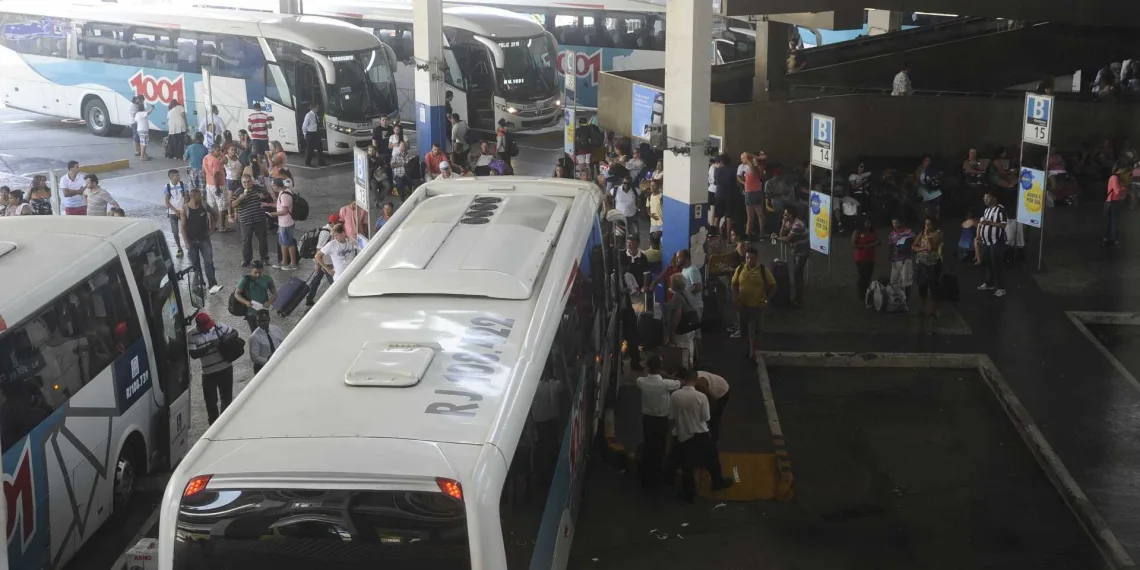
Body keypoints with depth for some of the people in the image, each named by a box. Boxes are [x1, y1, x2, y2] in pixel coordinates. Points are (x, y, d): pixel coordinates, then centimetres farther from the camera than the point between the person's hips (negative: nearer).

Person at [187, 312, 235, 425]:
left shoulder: (218, 326, -8)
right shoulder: (191, 335, -12)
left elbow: (235, 332, 6)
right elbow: (193, 354, -17)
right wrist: (210, 346, -25)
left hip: (226, 368, 1)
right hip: (208, 372, -1)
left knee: (227, 398, 15)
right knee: (210, 402, 5)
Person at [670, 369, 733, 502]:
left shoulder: (674, 396, -13)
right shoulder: (701, 397, -17)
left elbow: (671, 417, -5)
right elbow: (705, 418, -10)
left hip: (683, 435, 1)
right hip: (701, 434, -1)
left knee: (687, 466, 13)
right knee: (712, 458, 24)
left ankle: (689, 493, 22)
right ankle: (718, 482, 41)